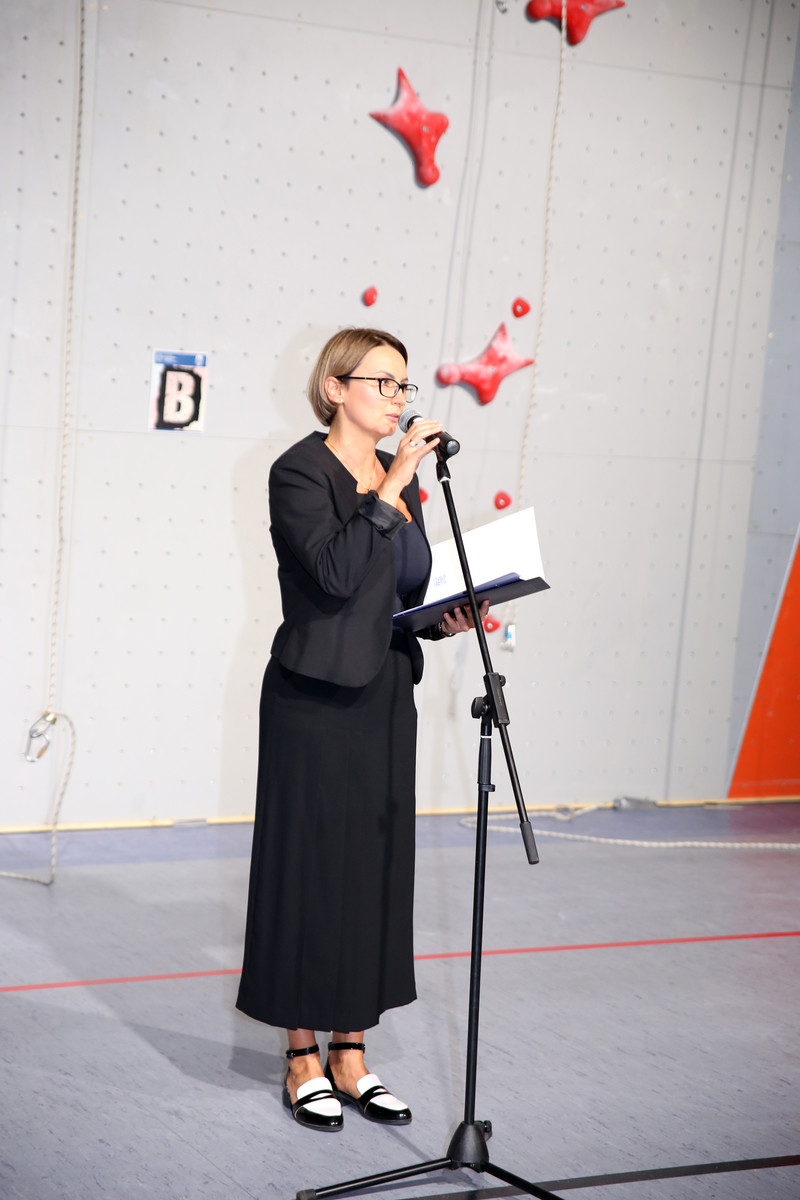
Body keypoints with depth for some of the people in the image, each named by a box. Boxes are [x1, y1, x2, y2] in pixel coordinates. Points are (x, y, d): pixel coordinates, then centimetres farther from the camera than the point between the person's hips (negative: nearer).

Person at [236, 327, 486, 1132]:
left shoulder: (399, 478, 13)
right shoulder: (300, 473, -10)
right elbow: (337, 572, -25)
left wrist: (445, 621, 1)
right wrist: (394, 487, -23)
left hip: (385, 697, 7)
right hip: (315, 702, -7)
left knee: (375, 870, 10)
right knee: (310, 869, 1)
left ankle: (351, 1057, 20)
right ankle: (304, 1061, 13)